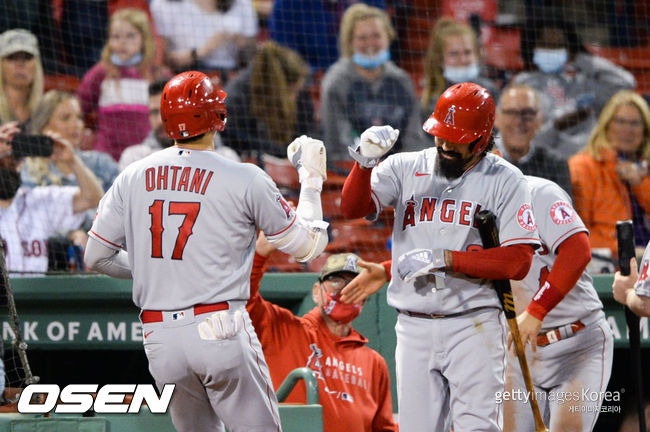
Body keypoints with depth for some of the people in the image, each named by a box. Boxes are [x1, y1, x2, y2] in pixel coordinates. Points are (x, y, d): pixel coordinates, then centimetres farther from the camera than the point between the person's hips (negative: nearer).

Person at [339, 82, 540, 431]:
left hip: (474, 327, -3)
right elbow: (352, 208, -6)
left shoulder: (504, 180, 0)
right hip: (414, 328, 3)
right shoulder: (405, 168, 8)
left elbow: (518, 262, -8)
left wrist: (444, 259, -14)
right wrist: (365, 161, -25)